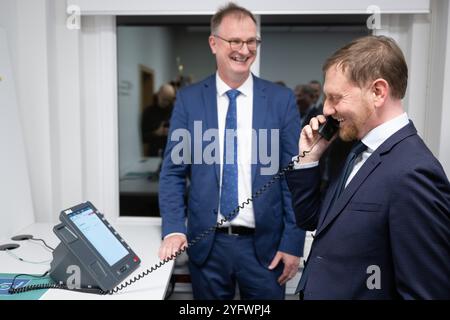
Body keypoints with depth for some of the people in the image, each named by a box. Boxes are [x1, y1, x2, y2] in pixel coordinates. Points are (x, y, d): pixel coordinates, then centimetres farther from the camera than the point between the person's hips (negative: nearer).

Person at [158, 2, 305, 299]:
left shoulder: (282, 99, -2)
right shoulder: (188, 99, -1)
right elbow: (173, 171, 1)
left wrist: (293, 242, -4)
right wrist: (174, 229, -11)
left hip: (264, 243, 0)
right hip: (206, 243, 1)